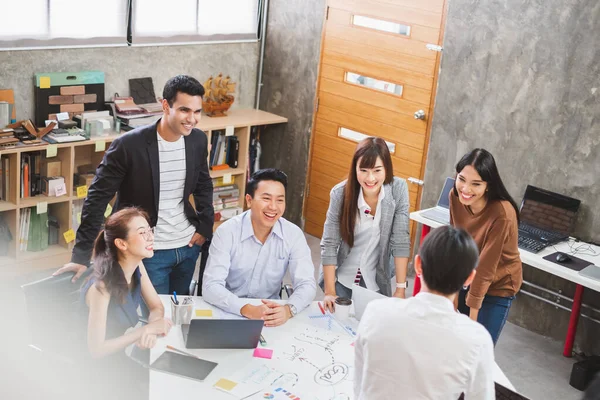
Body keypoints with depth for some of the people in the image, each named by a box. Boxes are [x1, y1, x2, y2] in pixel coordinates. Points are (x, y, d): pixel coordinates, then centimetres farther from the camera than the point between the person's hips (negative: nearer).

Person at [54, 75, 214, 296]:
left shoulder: (198, 140, -3)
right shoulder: (128, 145, -19)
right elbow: (98, 198, -15)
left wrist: (205, 226, 3)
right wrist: (82, 254, -17)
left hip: (188, 246, 5)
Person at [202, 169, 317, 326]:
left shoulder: (294, 235, -6)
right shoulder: (227, 232, -13)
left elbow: (306, 284, -9)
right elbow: (211, 286, -20)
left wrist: (288, 309, -31)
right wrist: (248, 309, -35)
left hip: (271, 316, 4)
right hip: (229, 313, -3)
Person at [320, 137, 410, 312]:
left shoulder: (398, 189, -17)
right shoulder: (340, 193, -18)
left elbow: (400, 240, -14)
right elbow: (329, 244, -15)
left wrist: (400, 288, -15)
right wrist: (330, 293, -16)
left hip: (377, 282, 1)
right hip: (341, 278, -1)